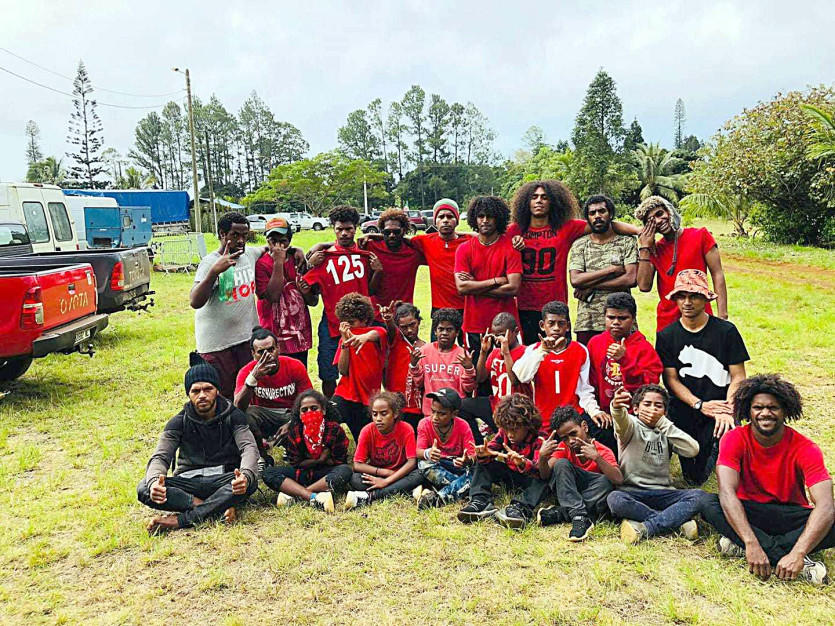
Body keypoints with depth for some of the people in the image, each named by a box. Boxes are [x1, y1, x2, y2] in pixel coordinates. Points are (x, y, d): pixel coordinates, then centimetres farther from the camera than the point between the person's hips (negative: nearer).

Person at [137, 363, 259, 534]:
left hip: (224, 479, -1)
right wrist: (154, 481, -34)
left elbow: (249, 448, -15)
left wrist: (245, 476, -39)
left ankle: (180, 520, -33)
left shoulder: (233, 416, -1)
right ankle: (219, 508, -31)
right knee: (144, 488, -25)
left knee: (250, 481, -34)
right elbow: (160, 456, -8)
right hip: (189, 480, 2)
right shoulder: (179, 422, 3)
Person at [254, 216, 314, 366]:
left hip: (300, 337, 5)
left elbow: (313, 301, 12)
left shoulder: (297, 261, 9)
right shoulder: (261, 264, -5)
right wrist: (278, 262, -17)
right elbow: (272, 296, -19)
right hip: (276, 339, -5)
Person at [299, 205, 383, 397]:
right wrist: (306, 291, -17)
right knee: (328, 376, 4)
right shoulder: (324, 257, 1)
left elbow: (371, 291, 11)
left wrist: (378, 271, -5)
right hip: (332, 324, -1)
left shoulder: (366, 255, 6)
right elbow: (313, 300, 4)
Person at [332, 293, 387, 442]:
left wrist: (365, 336, -51)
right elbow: (342, 371, -3)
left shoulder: (378, 333, 1)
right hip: (345, 396, 1)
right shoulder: (345, 338, 10)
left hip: (368, 401, -1)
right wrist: (345, 340, -12)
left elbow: (375, 335, -27)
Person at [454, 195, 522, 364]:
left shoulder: (510, 247, -2)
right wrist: (496, 281, -11)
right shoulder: (464, 249, 4)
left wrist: (475, 286, -8)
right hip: (474, 326, 2)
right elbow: (461, 287, -9)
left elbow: (513, 288, -12)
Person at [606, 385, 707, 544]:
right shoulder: (631, 426, 6)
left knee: (699, 496, -23)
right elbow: (621, 420, -22)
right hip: (632, 492, -3)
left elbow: (693, 450, -3)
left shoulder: (665, 431, 17)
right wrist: (617, 407, -47)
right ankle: (678, 520, -26)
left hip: (662, 493, 4)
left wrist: (663, 423, -5)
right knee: (614, 499, -36)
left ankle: (644, 528, -30)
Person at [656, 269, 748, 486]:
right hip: (683, 410, 2)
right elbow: (670, 378, 1)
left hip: (719, 407, -1)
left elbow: (738, 377, -1)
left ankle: (716, 446, 12)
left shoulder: (726, 331, 0)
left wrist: (727, 411, -17)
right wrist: (700, 405, -13)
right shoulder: (667, 336, 5)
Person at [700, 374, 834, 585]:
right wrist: (751, 543, -41)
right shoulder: (735, 440, -14)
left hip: (791, 517, 0)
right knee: (709, 505, -30)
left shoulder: (805, 449, -15)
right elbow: (727, 491, -27)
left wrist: (797, 553, -40)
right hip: (749, 514, 0)